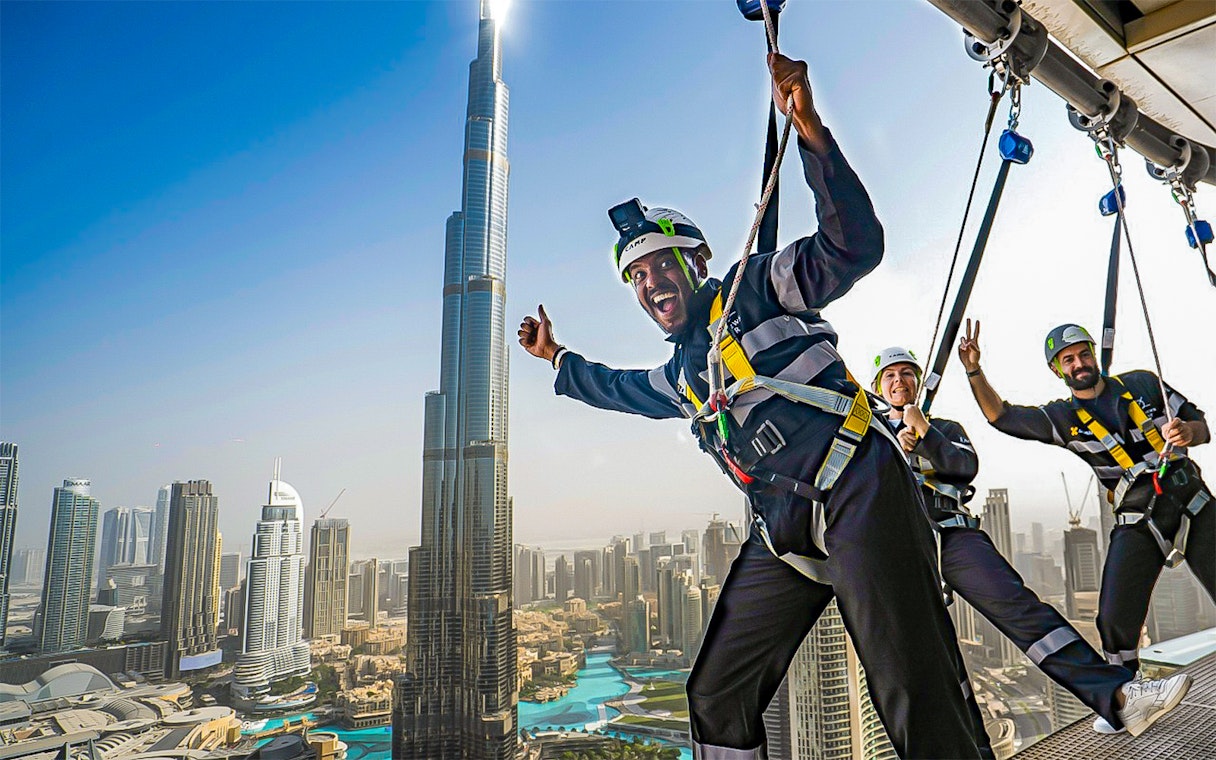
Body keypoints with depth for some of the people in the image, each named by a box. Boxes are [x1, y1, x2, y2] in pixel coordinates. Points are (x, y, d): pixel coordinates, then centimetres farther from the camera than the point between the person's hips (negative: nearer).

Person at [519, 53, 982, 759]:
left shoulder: (755, 287, 1)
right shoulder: (678, 373, 22)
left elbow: (853, 245, -13)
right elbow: (621, 388, 43)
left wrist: (809, 128, -22)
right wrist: (557, 356, 48)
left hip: (858, 493, -7)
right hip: (785, 532, 8)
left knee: (918, 699, -12)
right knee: (717, 695, 9)